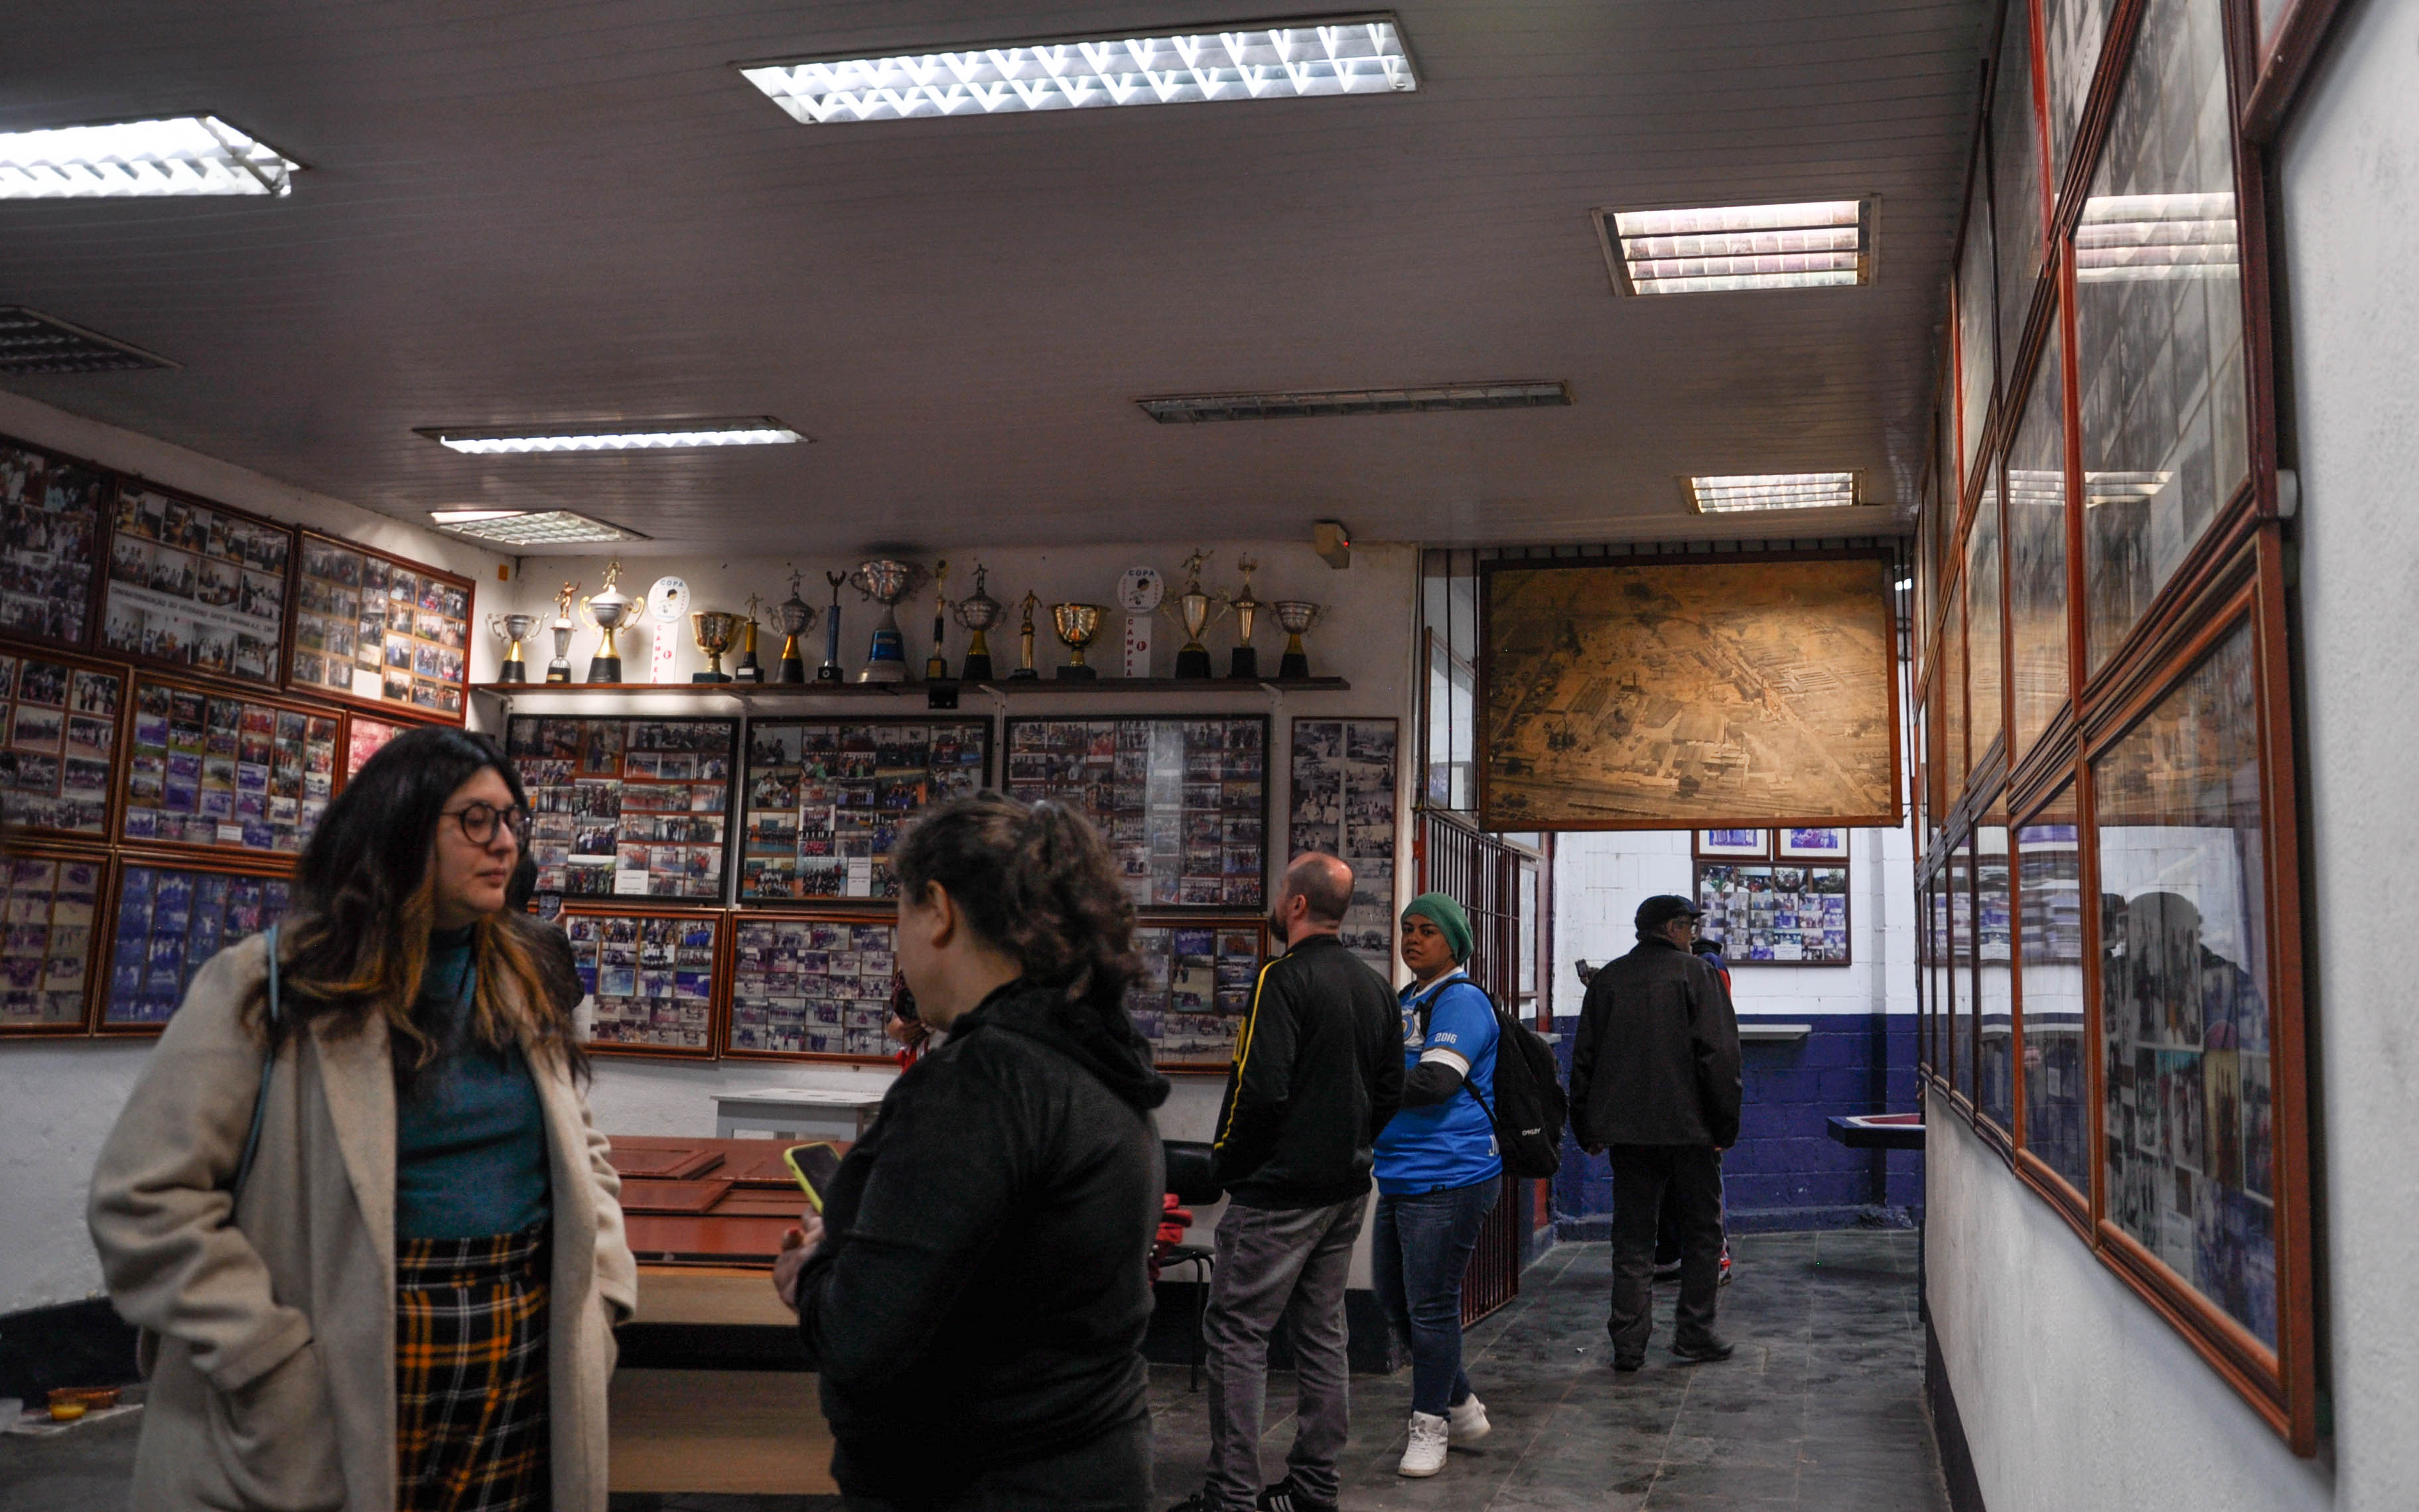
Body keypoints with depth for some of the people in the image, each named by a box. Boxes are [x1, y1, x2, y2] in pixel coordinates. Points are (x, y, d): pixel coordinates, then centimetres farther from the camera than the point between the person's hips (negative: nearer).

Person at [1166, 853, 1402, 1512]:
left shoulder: (1284, 979, -16)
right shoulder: (1374, 985, 10)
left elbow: (1261, 1088, -21)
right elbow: (1391, 1087, 15)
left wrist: (1225, 1162, -7)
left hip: (1280, 1191, -8)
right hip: (1348, 1188, 8)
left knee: (1236, 1333, -2)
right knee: (1322, 1333, 14)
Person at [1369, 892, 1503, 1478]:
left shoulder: (1461, 1001, -12)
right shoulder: (1406, 1002, 17)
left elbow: (1436, 1081, -23)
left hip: (1449, 1177, -10)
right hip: (1401, 1176, 10)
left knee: (1430, 1304, -1)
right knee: (1393, 1297, 16)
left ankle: (1430, 1428, 13)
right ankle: (1463, 1407, 30)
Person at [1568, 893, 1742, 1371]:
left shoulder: (1607, 979, 8)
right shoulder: (1696, 974, -4)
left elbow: (1583, 1059, 9)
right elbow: (1719, 1054, -12)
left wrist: (1587, 1130, 15)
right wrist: (1725, 1125, -5)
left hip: (1626, 1130, 4)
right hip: (1690, 1127, -3)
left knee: (1632, 1236, 7)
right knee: (1701, 1230, 11)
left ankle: (1628, 1345, 4)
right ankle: (1694, 1335, 14)